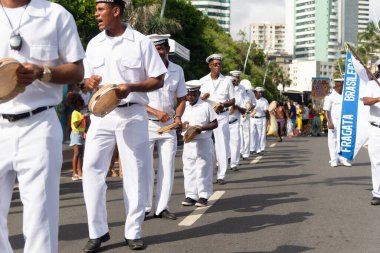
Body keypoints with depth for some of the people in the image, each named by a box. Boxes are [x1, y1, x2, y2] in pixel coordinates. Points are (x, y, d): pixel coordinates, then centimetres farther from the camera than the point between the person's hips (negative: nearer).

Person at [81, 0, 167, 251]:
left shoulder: (141, 42, -2)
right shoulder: (94, 44, 10)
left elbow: (158, 80, -2)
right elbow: (87, 80, 16)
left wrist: (130, 87, -18)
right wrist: (90, 82, -8)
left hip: (132, 114, -3)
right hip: (101, 114, 3)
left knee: (135, 172, 2)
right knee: (91, 168, -3)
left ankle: (133, 231, 15)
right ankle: (98, 230, 8)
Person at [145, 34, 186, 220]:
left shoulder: (177, 70, 5)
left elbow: (181, 98, 12)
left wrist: (177, 116, -7)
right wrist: (155, 112, -19)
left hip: (168, 125, 4)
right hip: (147, 123, -3)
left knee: (167, 168, 4)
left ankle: (162, 208, 12)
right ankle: (144, 207, 7)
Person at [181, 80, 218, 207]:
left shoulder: (206, 106, -5)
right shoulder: (184, 106, 8)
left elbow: (215, 123, -5)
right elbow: (181, 122, 17)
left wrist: (202, 128, -19)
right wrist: (182, 125, -6)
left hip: (203, 142, -5)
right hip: (188, 143, 5)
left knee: (203, 170, -1)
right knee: (188, 169, 6)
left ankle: (203, 196, 6)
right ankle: (191, 195, 14)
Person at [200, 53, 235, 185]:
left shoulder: (227, 81, 8)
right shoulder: (202, 81, 8)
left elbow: (233, 100, 8)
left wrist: (224, 104, -13)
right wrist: (202, 98, -13)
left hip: (222, 116, 0)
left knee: (222, 146, -3)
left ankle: (221, 176, 2)